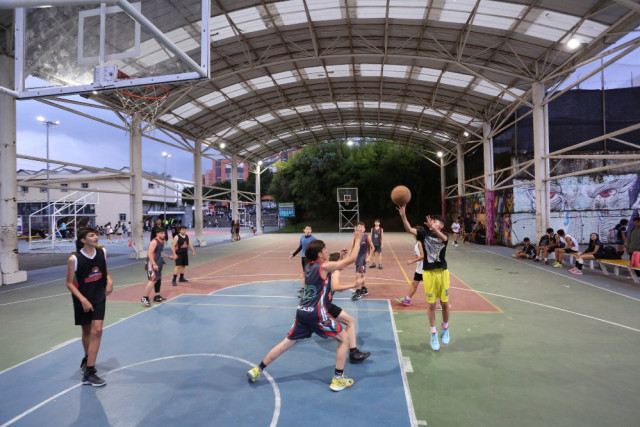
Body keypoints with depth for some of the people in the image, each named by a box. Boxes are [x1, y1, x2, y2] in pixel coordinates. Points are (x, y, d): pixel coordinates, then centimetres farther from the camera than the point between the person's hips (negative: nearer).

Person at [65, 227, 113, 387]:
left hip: (99, 297, 2)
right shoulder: (74, 259, -17)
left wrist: (109, 280, -5)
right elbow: (69, 283, -11)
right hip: (82, 299, -2)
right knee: (86, 331, 15)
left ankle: (89, 372, 1)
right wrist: (83, 300, -19)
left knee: (97, 331, -7)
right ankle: (88, 359, 41)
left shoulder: (102, 252, -6)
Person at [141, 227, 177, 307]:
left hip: (158, 264, 10)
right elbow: (150, 253, -21)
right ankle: (144, 298, -9)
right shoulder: (154, 242, -14)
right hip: (153, 264, -10)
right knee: (152, 280, -15)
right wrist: (154, 264, -28)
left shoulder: (162, 242, 15)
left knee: (158, 280, 15)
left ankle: (157, 296, 26)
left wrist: (169, 257, 23)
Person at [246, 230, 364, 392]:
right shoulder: (324, 266, -13)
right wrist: (357, 239, 1)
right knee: (344, 339, 9)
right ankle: (338, 380, 12)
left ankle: (257, 370, 26)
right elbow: (351, 259, -9)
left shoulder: (309, 266, 11)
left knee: (287, 342, 19)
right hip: (316, 314, -8)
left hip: (302, 311, 8)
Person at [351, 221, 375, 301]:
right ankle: (364, 290, 32)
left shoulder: (367, 237, -12)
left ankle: (358, 292, -3)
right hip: (357, 258, 6)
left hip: (363, 258, -6)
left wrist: (368, 257, -11)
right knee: (361, 275, 17)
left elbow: (372, 247, -6)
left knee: (358, 275, -10)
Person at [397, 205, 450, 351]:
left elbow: (443, 238, -29)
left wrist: (434, 229, -49)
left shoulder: (444, 236, -2)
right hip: (428, 273, 0)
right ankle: (433, 333, 21)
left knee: (445, 303, 10)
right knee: (431, 304, 6)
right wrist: (403, 215, -32)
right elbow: (409, 229, -17)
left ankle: (445, 328, 35)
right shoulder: (424, 234, -1)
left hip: (442, 272, 0)